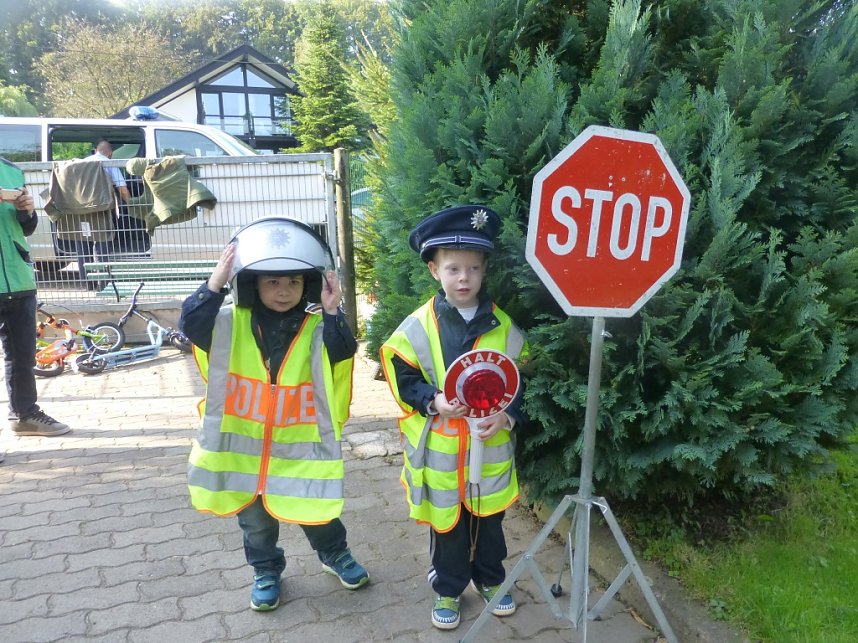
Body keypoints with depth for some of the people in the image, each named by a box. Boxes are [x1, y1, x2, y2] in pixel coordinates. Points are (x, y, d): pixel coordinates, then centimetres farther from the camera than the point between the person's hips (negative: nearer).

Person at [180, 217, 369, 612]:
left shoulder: (315, 328, -8)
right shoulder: (231, 322, -8)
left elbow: (342, 351, -24)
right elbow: (191, 325, -22)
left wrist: (332, 312, -35)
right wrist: (214, 285, -32)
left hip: (300, 445, -1)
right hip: (243, 443, 1)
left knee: (314, 511, 17)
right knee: (255, 520, 20)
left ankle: (335, 554, 44)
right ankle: (266, 570, 44)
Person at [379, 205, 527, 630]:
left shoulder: (502, 325, -4)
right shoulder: (417, 327, -11)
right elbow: (403, 380, -6)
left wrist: (508, 415, -15)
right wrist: (434, 401, -23)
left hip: (490, 445, 2)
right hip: (439, 448, -2)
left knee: (489, 519, 20)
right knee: (446, 523, 15)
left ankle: (490, 580, 45)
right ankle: (448, 589, 38)